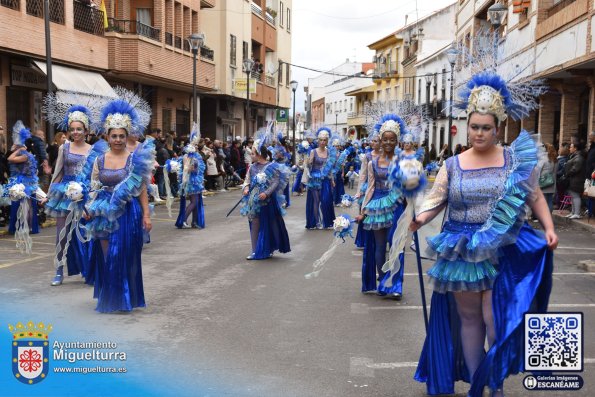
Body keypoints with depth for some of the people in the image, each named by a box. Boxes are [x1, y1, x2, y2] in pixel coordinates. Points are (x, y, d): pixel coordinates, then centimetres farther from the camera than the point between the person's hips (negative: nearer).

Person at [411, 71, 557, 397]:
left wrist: (549, 228, -8)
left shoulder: (515, 159, 2)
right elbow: (435, 200, -3)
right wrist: (418, 220, -22)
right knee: (468, 318, 11)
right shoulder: (452, 165, 4)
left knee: (495, 319, -7)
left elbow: (535, 196, 4)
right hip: (463, 253, 2)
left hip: (503, 253, -2)